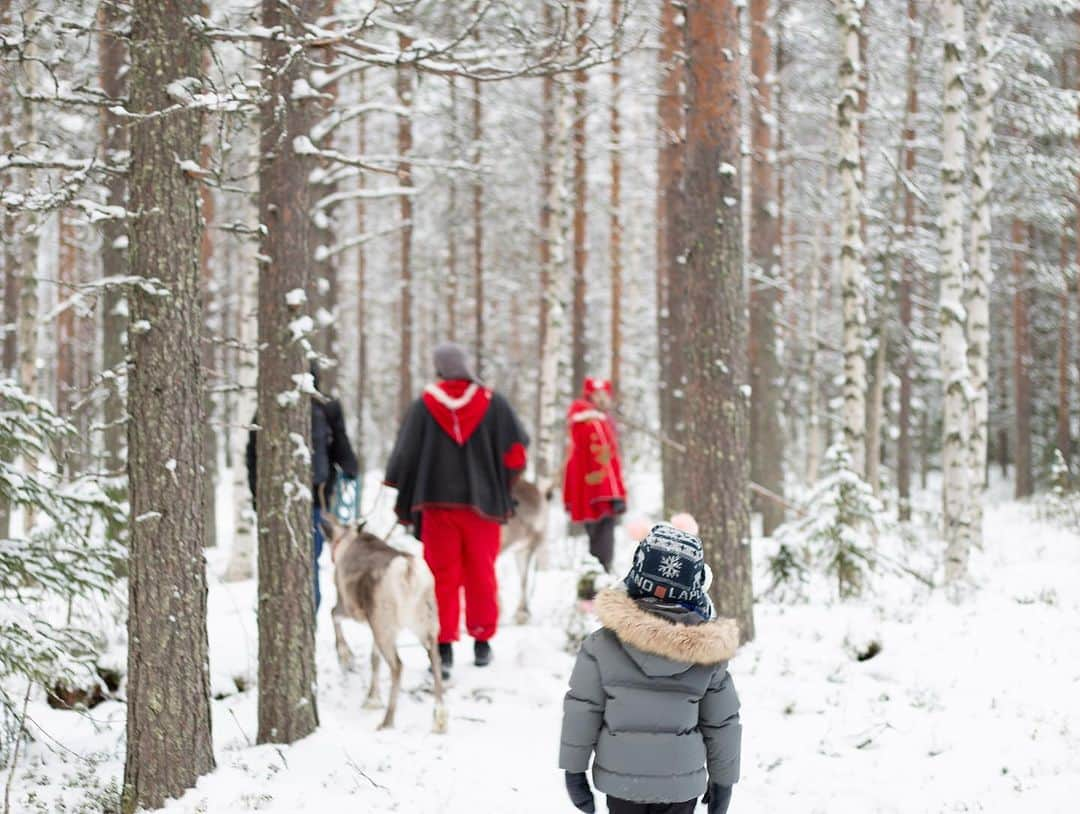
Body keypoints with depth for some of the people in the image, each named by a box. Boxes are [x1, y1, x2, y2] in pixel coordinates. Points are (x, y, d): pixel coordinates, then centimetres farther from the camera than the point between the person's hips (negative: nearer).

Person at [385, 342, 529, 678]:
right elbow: (515, 454, -1)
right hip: (484, 505, 1)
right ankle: (482, 642, 18)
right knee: (481, 574, 11)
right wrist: (501, 487, 16)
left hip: (437, 503, -1)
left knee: (442, 575, 2)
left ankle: (443, 647, -4)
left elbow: (405, 456, -1)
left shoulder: (423, 407, -3)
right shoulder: (494, 404, -2)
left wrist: (405, 503, 9)